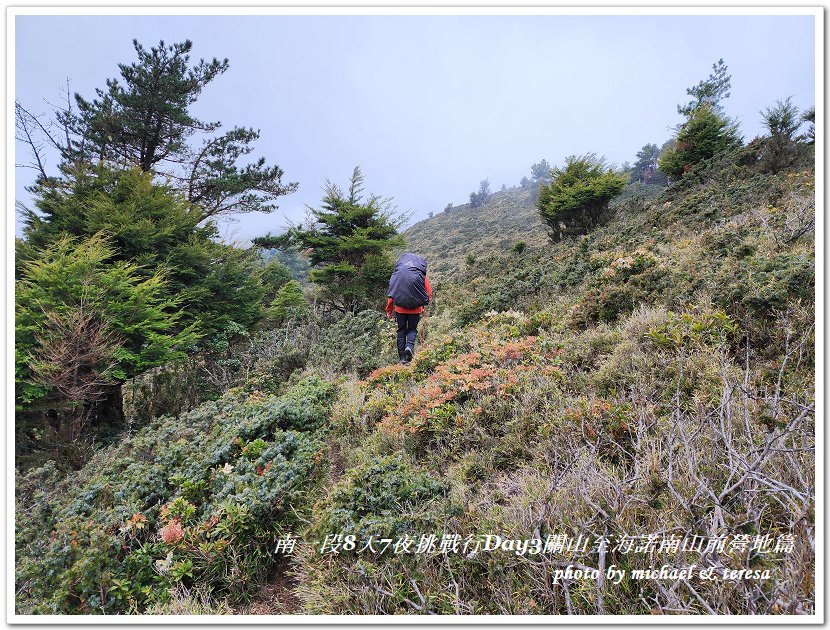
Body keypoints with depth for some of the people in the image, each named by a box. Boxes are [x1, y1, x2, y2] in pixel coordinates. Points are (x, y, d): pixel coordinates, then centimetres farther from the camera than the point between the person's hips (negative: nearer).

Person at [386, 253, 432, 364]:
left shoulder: (396, 274, 3)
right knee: (412, 329, 15)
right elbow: (429, 293, 0)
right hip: (415, 309, -1)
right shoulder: (421, 275, -1)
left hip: (400, 308, 1)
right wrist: (425, 303, 18)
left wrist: (389, 310, 12)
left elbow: (391, 293, 5)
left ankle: (402, 357, 8)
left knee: (401, 330, 12)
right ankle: (410, 346, -15)